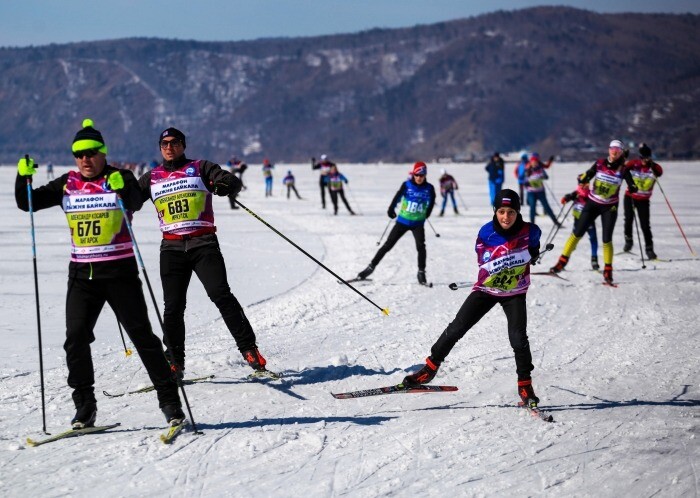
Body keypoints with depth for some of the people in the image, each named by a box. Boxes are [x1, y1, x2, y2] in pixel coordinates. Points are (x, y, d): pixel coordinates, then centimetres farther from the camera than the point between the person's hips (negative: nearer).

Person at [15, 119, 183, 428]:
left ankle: (169, 401, 3)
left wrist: (122, 189, -46)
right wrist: (24, 178, -12)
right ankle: (84, 406, 6)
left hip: (120, 272, -3)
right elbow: (27, 204, 7)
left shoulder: (121, 179, -4)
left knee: (142, 335, -3)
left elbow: (135, 203, -25)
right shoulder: (67, 184, 7)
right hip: (82, 274, 4)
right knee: (76, 338, -5)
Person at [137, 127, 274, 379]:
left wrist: (224, 185, -25)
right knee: (173, 306, 0)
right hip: (172, 247, 3)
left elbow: (233, 182, -2)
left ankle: (249, 349, -12)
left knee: (221, 295, -14)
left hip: (203, 243, -3)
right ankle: (174, 362, 10)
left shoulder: (200, 168, 7)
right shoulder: (152, 178, 16)